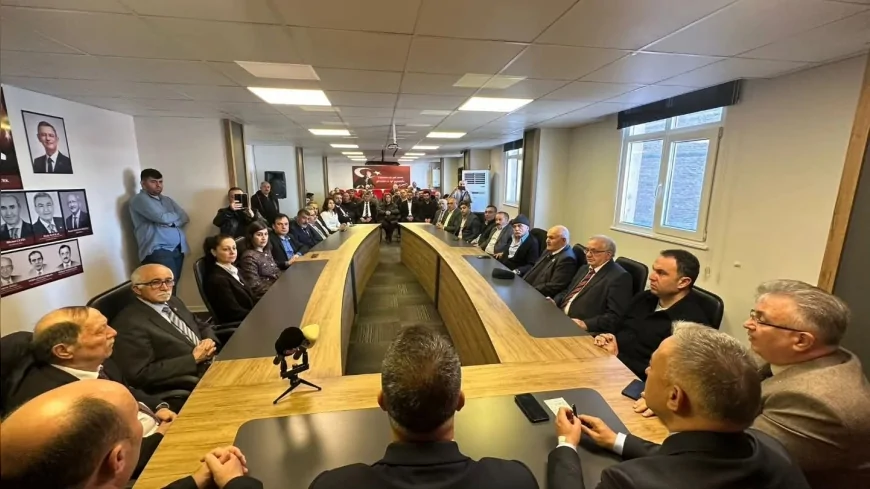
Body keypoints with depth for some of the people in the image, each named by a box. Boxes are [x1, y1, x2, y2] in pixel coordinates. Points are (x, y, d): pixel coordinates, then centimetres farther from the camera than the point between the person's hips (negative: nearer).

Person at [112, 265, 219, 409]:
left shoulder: (173, 302, 11)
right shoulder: (128, 323, -13)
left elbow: (202, 327, 20)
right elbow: (141, 374, -17)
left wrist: (209, 341, -4)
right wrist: (193, 359, -18)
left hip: (213, 365, 8)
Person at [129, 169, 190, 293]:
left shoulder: (166, 200, 23)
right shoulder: (140, 199, 0)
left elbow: (185, 218, 11)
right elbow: (162, 218, -13)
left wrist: (170, 221, -8)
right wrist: (176, 216, 7)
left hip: (178, 249, 7)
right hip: (158, 251, -7)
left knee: (172, 287, 8)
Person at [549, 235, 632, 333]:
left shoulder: (620, 277, -10)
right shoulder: (585, 268, 16)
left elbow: (616, 316, -16)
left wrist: (585, 324, -25)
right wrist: (555, 302, 3)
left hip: (587, 331, -8)